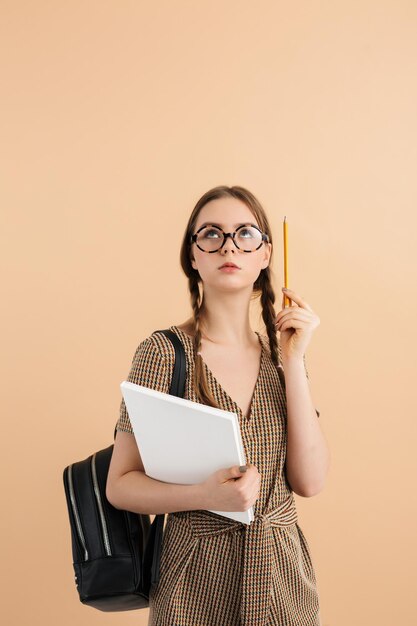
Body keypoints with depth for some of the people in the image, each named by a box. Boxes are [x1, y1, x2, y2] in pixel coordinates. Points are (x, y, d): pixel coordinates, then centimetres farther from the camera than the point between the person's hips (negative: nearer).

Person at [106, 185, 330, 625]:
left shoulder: (281, 356, 1)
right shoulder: (164, 352, -12)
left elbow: (309, 481, -9)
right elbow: (120, 486, -10)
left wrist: (293, 361, -13)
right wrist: (206, 495, -26)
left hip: (284, 575, 4)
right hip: (198, 578, -4)